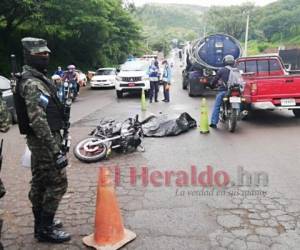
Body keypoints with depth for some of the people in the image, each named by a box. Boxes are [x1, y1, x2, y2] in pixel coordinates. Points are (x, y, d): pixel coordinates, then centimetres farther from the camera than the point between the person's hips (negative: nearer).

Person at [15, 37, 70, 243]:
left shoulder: (38, 78, 14)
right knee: (57, 183, -4)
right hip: (44, 141, -10)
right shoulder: (32, 84, -20)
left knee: (40, 183, 16)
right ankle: (45, 229, 8)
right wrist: (56, 150, -28)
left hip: (39, 140, 10)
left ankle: (42, 222, 29)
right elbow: (38, 121, -27)